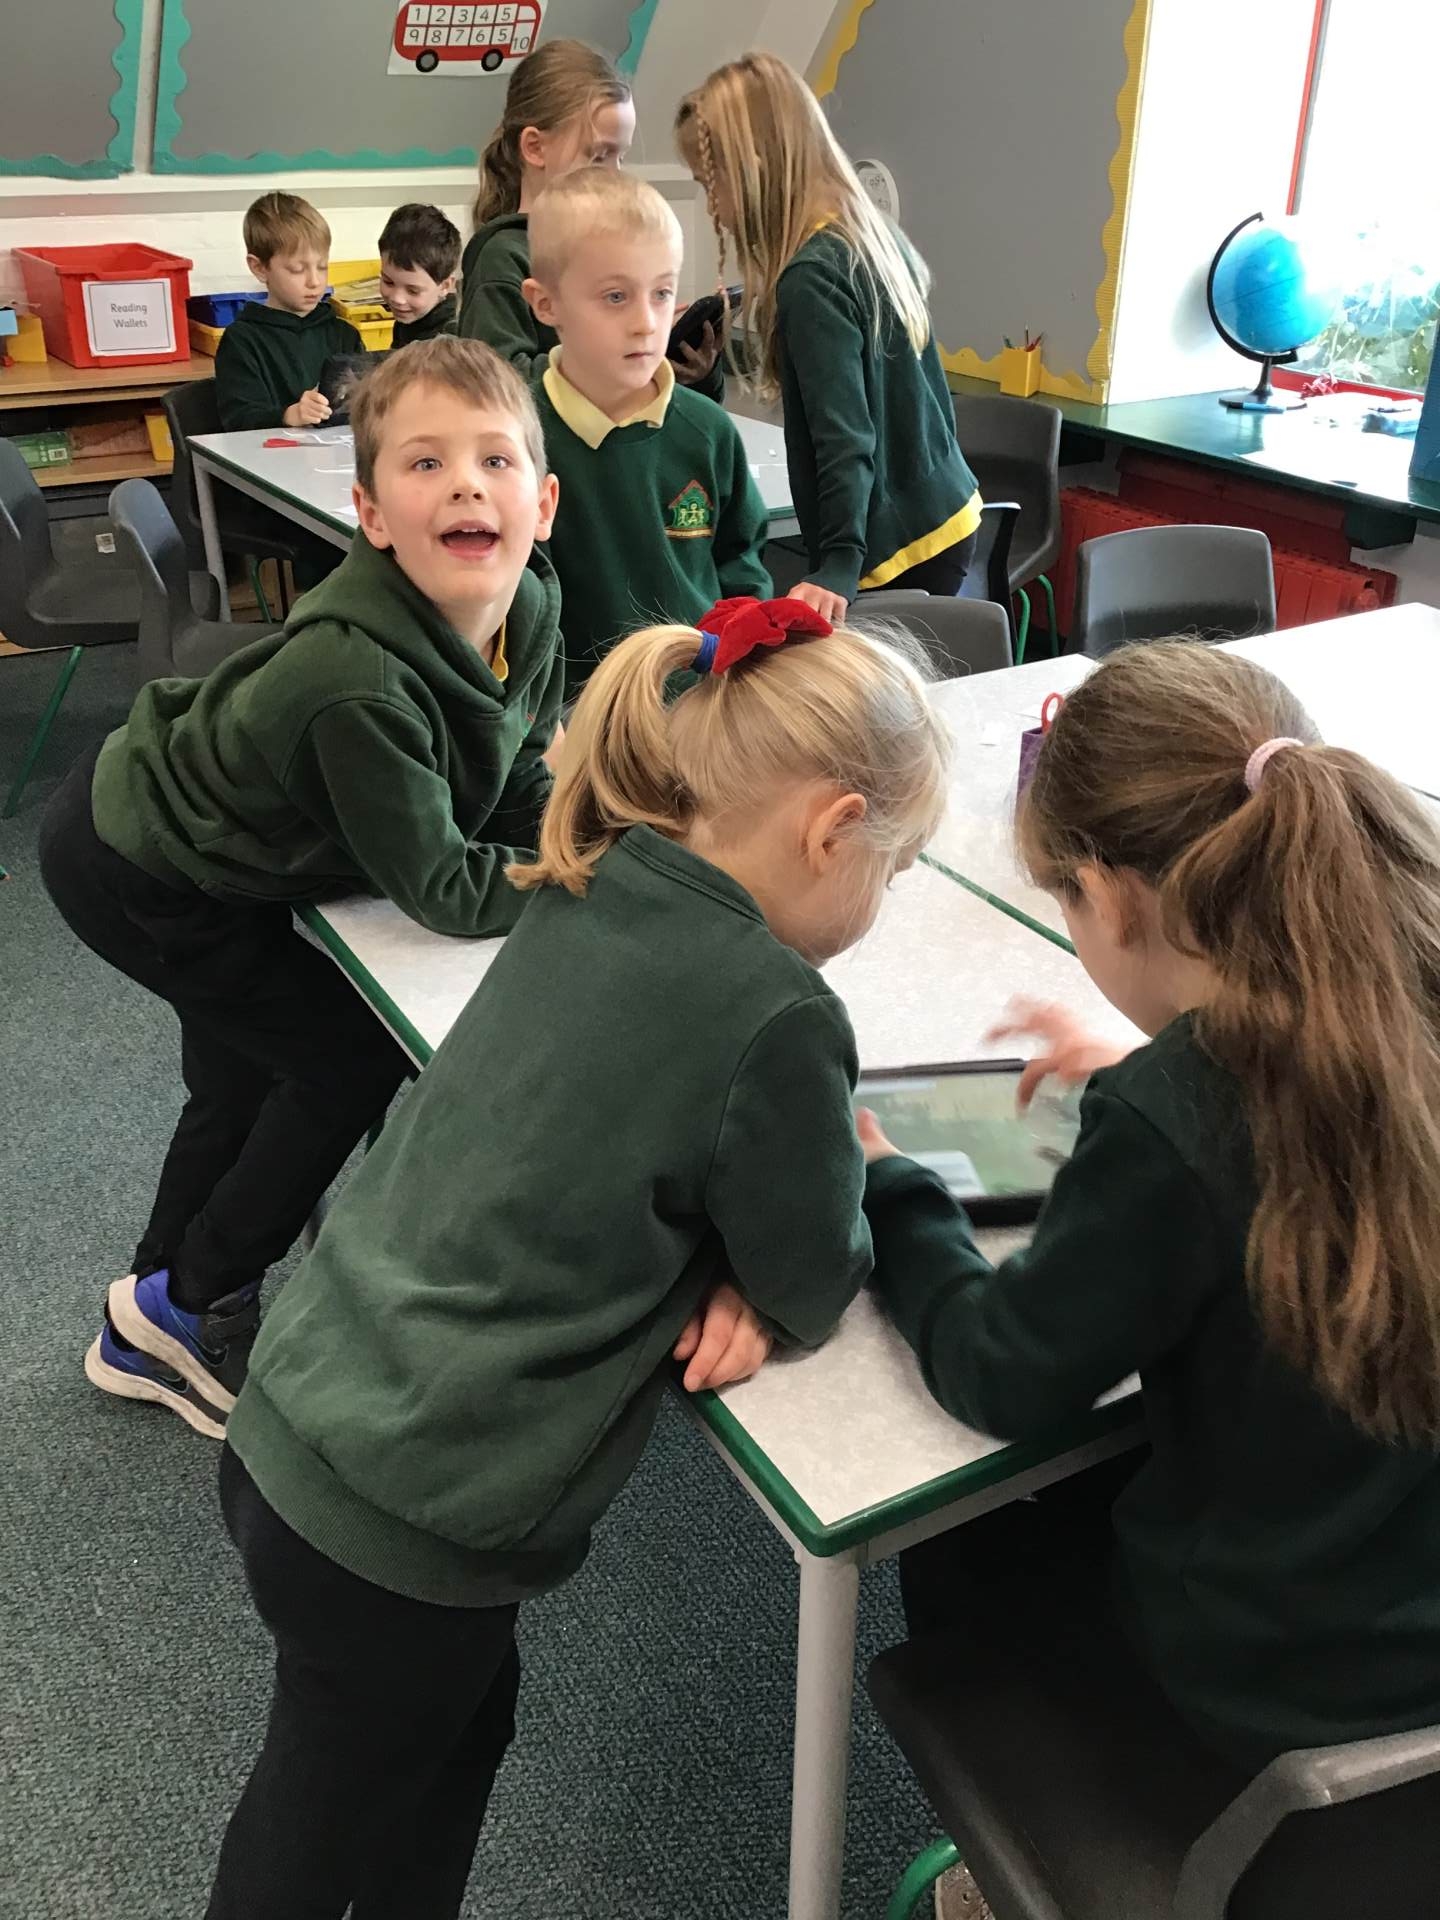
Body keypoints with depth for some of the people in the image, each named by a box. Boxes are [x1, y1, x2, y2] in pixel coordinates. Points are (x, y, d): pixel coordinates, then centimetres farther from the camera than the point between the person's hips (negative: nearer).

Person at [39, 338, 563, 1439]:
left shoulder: (529, 613, -16)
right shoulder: (359, 678, -40)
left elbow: (528, 796, -6)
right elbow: (442, 890, -33)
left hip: (193, 828, 9)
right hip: (134, 871, -9)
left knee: (247, 1079, 23)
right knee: (360, 1058, -5)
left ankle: (151, 1330, 49)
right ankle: (196, 1309, 20)